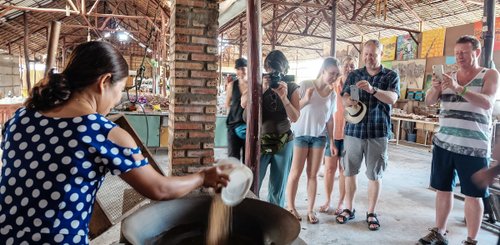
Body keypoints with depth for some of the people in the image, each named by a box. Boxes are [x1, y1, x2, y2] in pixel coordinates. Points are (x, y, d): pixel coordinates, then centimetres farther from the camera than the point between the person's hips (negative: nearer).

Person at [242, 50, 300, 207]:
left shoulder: (291, 88, 2)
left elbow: (295, 117, -6)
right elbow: (244, 103, -12)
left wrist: (284, 97, -18)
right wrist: (262, 89, -21)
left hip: (284, 142, 1)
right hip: (260, 141, 0)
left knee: (278, 189, 9)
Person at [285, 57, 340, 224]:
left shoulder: (333, 94, 4)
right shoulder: (305, 85, -10)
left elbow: (330, 120, 10)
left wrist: (332, 142, 9)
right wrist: (305, 100, -28)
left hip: (319, 136, 4)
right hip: (300, 134, -4)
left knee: (313, 174, 7)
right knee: (296, 173, 1)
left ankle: (310, 210, 14)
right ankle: (290, 207, 14)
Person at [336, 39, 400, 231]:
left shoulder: (391, 76, 4)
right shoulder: (354, 75, 9)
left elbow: (392, 99, -13)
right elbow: (344, 97, -1)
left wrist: (372, 89, -30)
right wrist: (348, 101, -26)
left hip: (378, 132, -1)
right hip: (353, 130, 2)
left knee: (375, 174, 6)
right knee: (350, 171, 7)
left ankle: (371, 213, 20)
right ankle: (349, 209, 22)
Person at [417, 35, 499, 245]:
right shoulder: (450, 76, 12)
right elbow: (429, 101, 3)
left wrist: (458, 88, -30)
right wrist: (435, 89, -18)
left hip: (474, 147, -4)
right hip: (444, 143, 4)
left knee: (473, 195, 3)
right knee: (443, 189, 11)